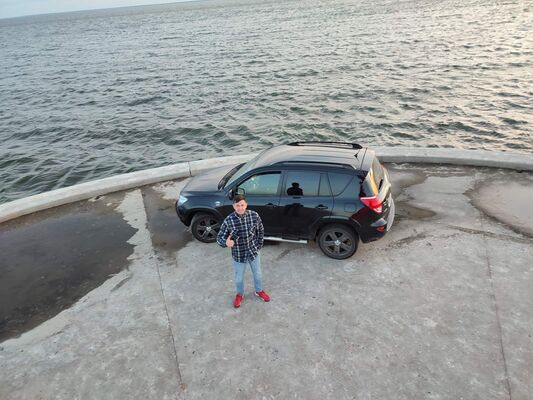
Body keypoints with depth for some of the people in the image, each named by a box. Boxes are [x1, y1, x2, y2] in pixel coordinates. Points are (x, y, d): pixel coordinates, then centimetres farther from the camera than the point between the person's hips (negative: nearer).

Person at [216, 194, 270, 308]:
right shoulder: (229, 220, -22)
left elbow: (261, 231, 1)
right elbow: (219, 238, -15)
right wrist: (226, 242, -37)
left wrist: (258, 245, 3)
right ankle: (240, 294, 50)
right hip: (238, 255, -1)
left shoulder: (254, 215, -17)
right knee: (239, 278, 20)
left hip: (253, 252, 2)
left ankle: (259, 291, 53)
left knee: (257, 274, 23)